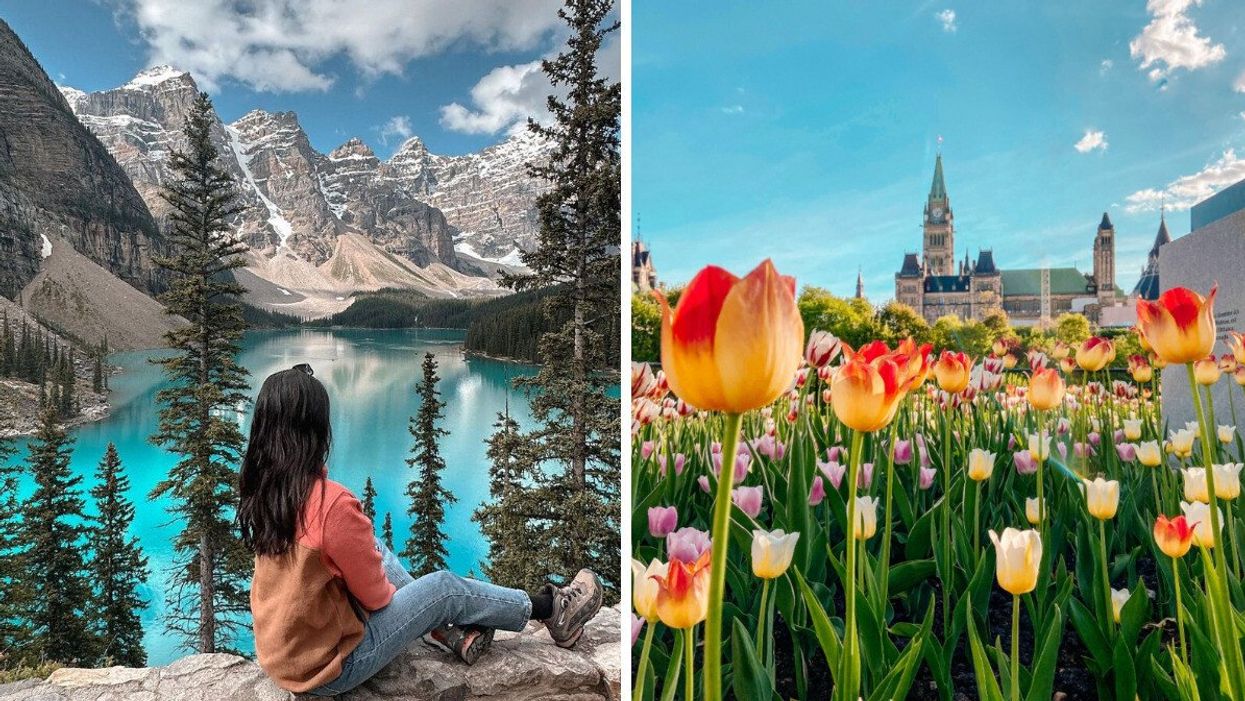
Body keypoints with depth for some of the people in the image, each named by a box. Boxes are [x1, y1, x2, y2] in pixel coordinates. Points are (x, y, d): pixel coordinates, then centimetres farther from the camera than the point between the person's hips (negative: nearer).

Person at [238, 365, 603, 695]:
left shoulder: (261, 488, -3)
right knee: (444, 586, 4)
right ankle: (551, 611, 24)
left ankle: (454, 633, 21)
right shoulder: (333, 504, -29)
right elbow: (374, 595, -16)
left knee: (376, 547, 15)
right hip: (327, 666, -7)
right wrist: (391, 592, 4)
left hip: (278, 650, 7)